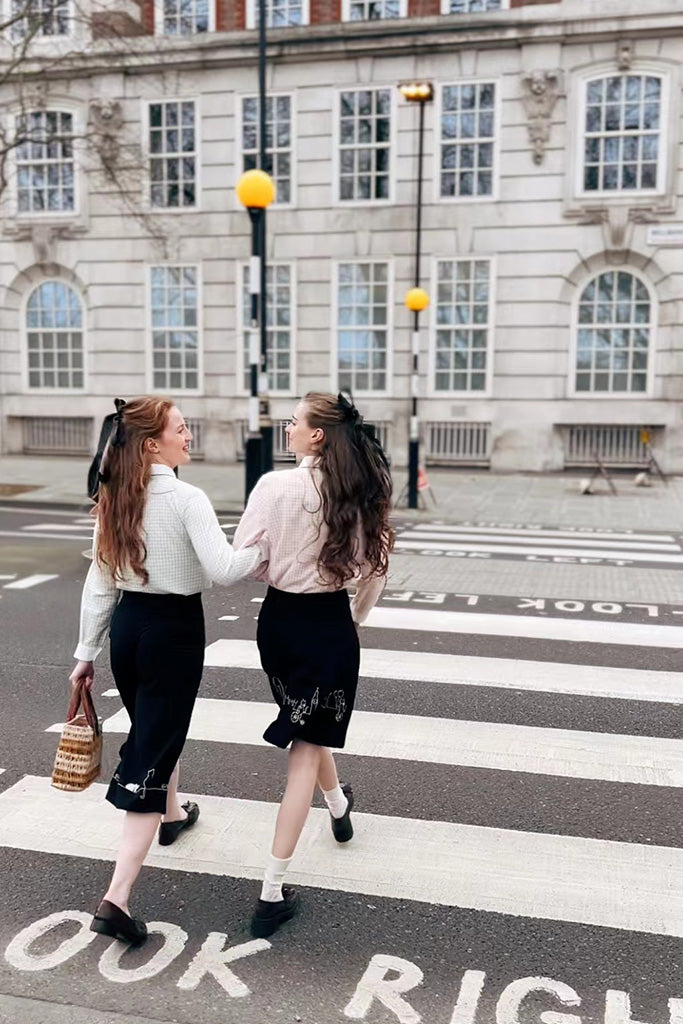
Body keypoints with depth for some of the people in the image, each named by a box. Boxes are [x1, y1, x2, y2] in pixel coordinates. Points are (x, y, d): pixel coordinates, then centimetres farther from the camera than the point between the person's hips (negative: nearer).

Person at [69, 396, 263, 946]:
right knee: (153, 752, -2)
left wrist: (87, 651, 10)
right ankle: (117, 897, -5)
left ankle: (171, 814, 54)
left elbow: (99, 583, 5)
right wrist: (263, 545, -7)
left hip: (126, 625, 7)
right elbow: (222, 570, -25)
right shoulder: (187, 499, -17)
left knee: (155, 726, 29)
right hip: (174, 628, -7)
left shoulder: (113, 500, 3)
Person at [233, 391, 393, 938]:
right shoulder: (362, 494, -6)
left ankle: (340, 806, 56)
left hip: (281, 618, 0)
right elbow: (376, 568, 2)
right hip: (332, 623, 0)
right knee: (306, 746, 6)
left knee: (307, 724, 27)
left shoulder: (276, 486, -16)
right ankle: (273, 892, 7)